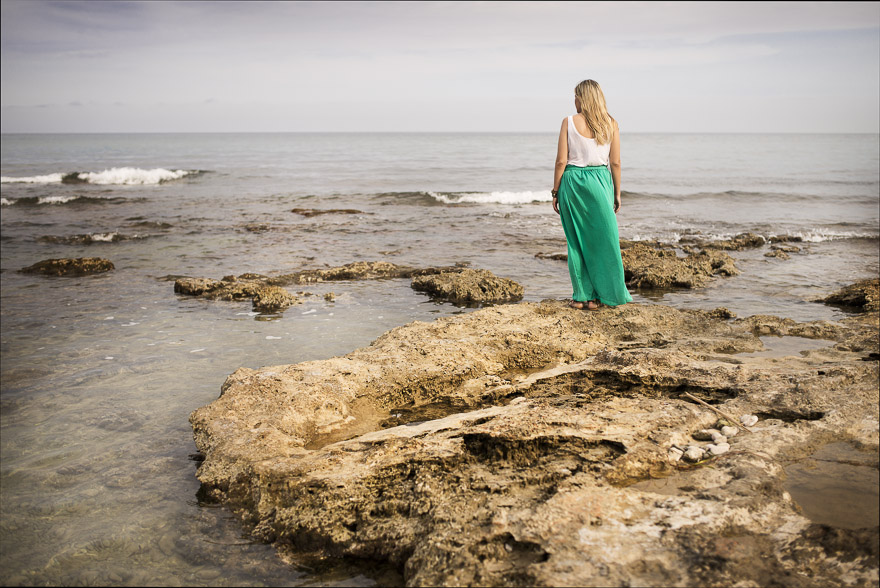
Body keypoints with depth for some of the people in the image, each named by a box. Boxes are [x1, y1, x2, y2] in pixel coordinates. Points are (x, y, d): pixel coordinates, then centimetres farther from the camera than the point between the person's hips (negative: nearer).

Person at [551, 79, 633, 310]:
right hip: (600, 182, 1)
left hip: (573, 181, -1)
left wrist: (555, 192, 3)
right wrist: (617, 193, 12)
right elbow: (615, 162, 4)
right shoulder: (611, 124, 3)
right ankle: (597, 297, 10)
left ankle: (581, 296, 10)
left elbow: (561, 161, -5)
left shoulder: (569, 122, -3)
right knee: (603, 240, 8)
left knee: (577, 241, 7)